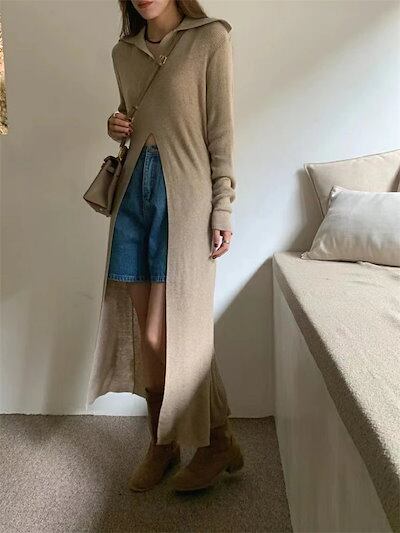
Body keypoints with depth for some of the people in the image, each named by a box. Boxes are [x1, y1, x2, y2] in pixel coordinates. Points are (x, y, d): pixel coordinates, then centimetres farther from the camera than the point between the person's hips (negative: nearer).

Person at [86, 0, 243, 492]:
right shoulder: (124, 51, 15)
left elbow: (221, 130, -6)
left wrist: (223, 210, -10)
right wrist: (117, 128, 2)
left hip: (184, 193, -6)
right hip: (135, 189, 6)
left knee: (164, 335, -8)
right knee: (143, 329, 5)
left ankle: (219, 442, 14)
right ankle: (162, 442, 23)